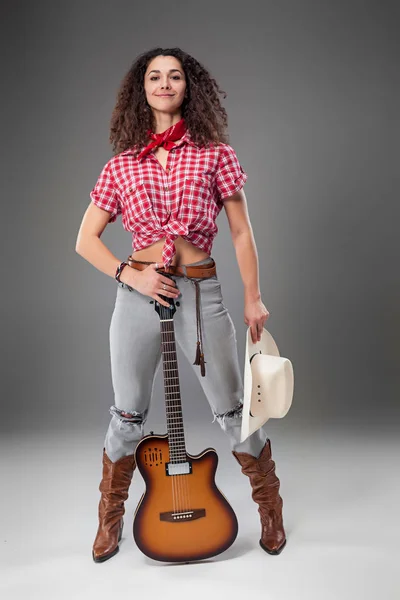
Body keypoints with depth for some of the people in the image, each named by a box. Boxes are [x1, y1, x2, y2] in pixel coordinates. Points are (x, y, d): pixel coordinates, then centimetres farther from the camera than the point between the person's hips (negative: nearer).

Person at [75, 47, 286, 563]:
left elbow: (241, 232, 5)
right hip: (139, 292, 1)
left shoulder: (214, 154, 4)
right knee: (127, 416, 10)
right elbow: (86, 240, 7)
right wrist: (131, 275, -8)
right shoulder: (121, 164, 7)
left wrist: (253, 298, 0)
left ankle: (271, 511, 29)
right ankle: (110, 521, 32)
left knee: (232, 411, 6)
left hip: (200, 291, -1)